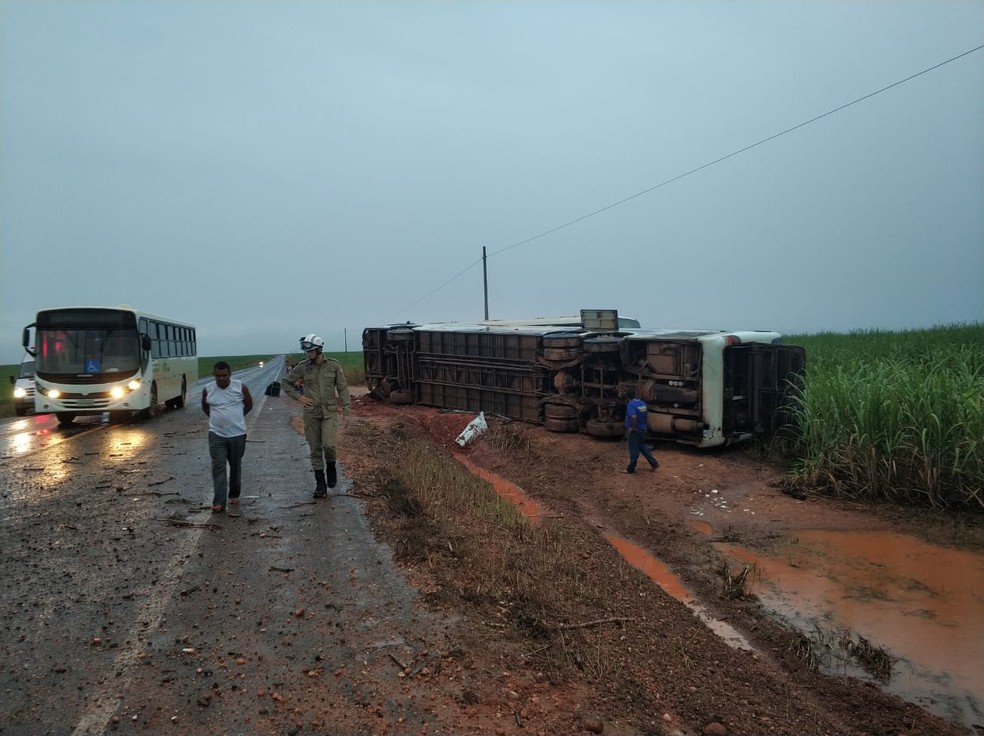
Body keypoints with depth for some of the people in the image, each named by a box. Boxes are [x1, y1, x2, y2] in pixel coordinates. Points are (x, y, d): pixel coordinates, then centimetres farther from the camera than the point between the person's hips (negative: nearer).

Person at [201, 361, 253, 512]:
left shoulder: (241, 387, -7)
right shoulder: (207, 389, -3)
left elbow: (249, 405, 9)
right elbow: (204, 407, 16)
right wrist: (216, 418, 7)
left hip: (238, 434, 0)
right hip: (216, 435, 0)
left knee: (235, 466, 13)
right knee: (218, 468, -6)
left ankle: (234, 494, 30)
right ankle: (219, 502, -8)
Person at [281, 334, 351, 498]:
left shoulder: (334, 365, -4)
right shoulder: (302, 367, -2)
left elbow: (342, 388, 1)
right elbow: (285, 382, 9)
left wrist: (346, 410, -3)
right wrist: (298, 397, -2)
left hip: (330, 412, -2)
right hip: (311, 413, 2)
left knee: (328, 445, -17)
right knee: (315, 449, 5)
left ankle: (331, 469, 15)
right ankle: (320, 485, 15)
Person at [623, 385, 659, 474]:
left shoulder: (631, 404, -22)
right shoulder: (642, 403, 4)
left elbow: (633, 417, -36)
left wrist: (632, 427, -25)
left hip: (634, 431, -8)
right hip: (642, 429, 8)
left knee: (633, 450, 3)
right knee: (643, 447, 22)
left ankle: (631, 468, 15)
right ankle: (654, 463, 22)